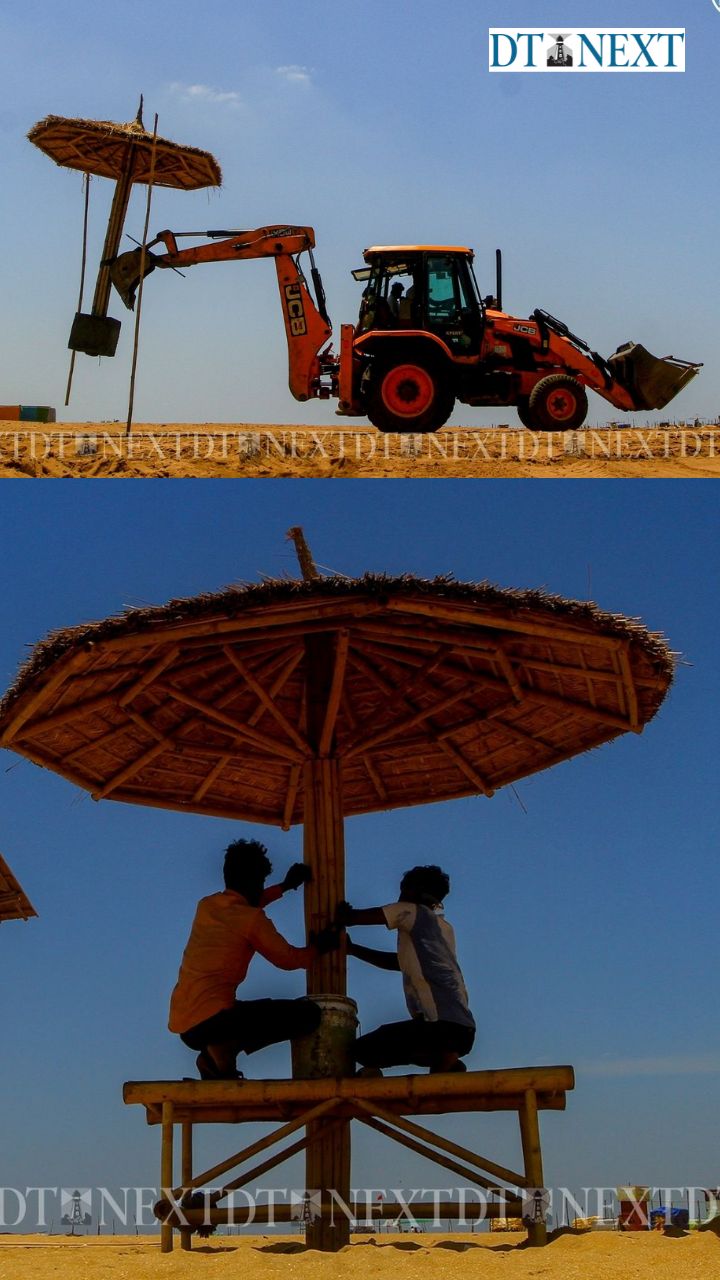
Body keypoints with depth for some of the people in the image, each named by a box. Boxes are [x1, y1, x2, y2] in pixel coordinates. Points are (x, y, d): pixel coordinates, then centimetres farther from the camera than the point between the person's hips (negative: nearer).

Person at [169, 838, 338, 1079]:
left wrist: (285, 886, 42)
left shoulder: (206, 905, 13)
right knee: (308, 1013, -6)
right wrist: (318, 947, 26)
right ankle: (226, 1050, -9)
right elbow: (289, 959, 6)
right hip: (210, 1020, -8)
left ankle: (217, 1053, 8)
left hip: (185, 1026, 8)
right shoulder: (252, 919, -8)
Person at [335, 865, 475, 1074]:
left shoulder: (414, 912, 1)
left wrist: (340, 917, 25)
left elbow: (348, 918, 3)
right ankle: (443, 1060, 4)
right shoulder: (443, 927, 25)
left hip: (440, 1024, -9)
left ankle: (442, 1059, -13)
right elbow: (400, 962, 31)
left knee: (363, 1049, -1)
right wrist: (352, 949, 31)